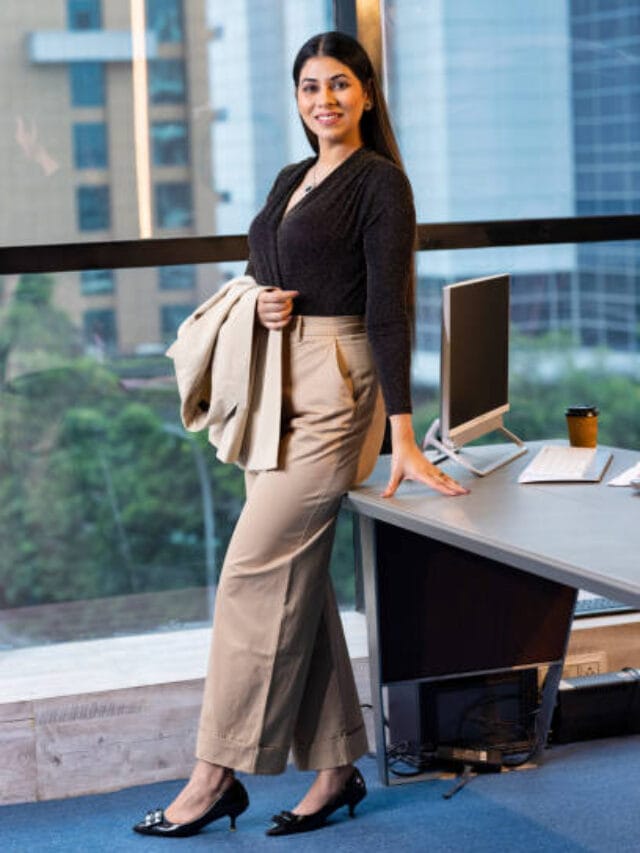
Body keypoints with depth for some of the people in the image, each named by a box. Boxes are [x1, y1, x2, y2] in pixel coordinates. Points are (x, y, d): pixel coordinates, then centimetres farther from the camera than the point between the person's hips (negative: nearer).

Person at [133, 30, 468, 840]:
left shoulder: (380, 182, -7)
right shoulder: (290, 180, 17)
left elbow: (387, 308, -14)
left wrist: (402, 435, -19)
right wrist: (260, 306, -1)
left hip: (335, 388, -8)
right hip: (275, 386, 8)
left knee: (254, 572, -9)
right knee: (295, 577, 7)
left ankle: (218, 774, -1)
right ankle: (336, 766, 16)